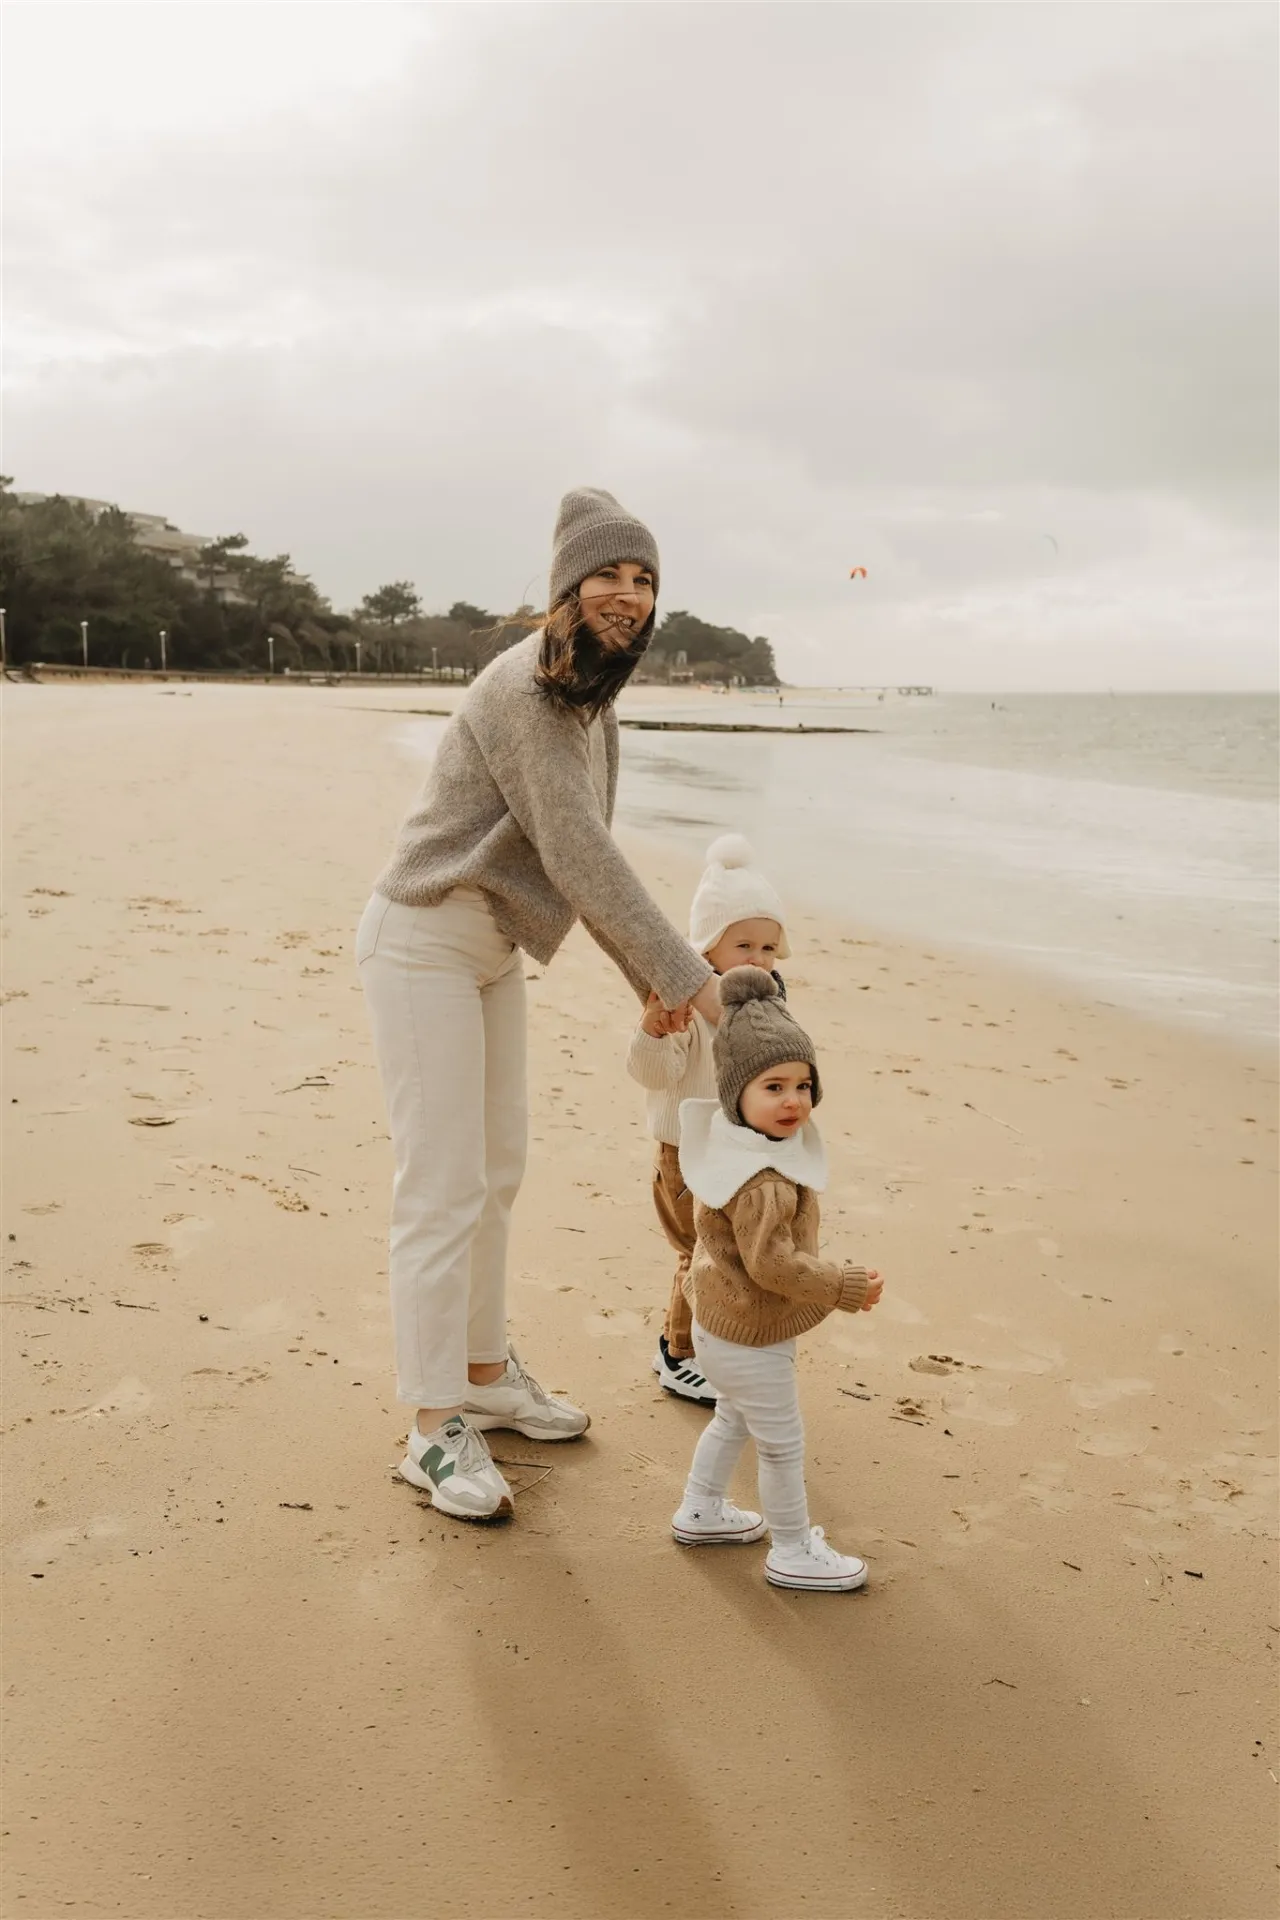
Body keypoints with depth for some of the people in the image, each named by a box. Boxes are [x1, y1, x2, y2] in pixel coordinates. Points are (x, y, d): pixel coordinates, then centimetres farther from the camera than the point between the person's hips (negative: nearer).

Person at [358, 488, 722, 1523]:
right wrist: (683, 971, -22)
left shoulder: (593, 697, 8)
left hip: (494, 949, 10)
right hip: (426, 942, -10)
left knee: (498, 1169, 16)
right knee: (444, 1188, -6)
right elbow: (575, 853, -25)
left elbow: (583, 857, 12)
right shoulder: (525, 686, -21)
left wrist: (648, 975, 9)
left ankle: (486, 1373, 32)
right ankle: (436, 1430, 4)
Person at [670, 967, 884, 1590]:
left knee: (733, 1420, 29)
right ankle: (794, 1552, 23)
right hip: (749, 1340, -10)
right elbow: (772, 1263, -32)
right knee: (782, 1443, 7)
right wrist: (847, 1287, -24)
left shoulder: (736, 1144, 0)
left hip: (721, 1324, 10)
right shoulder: (762, 1182, -32)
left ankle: (701, 1512, 46)